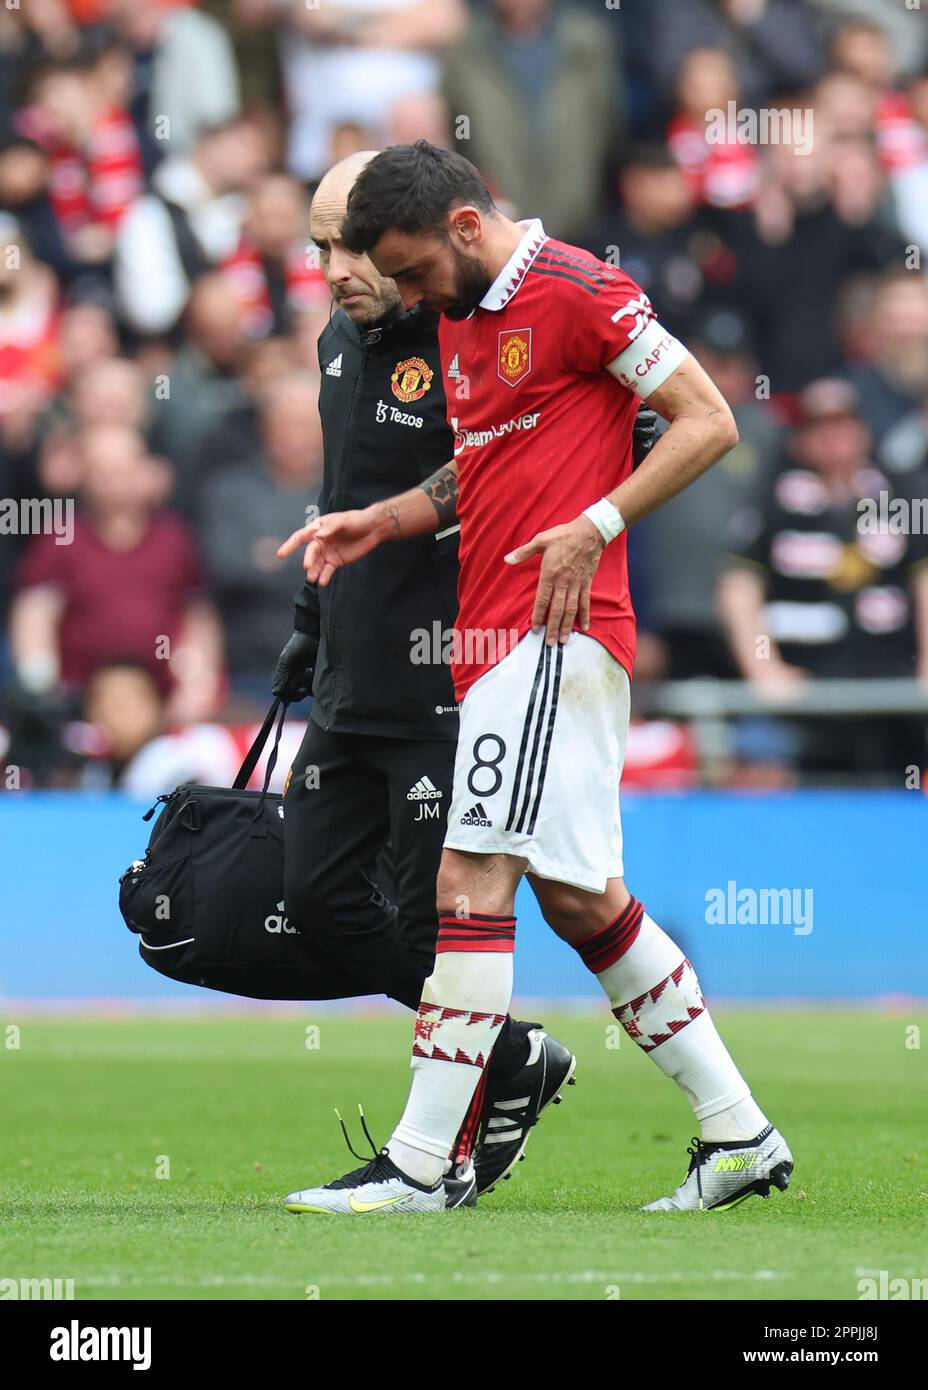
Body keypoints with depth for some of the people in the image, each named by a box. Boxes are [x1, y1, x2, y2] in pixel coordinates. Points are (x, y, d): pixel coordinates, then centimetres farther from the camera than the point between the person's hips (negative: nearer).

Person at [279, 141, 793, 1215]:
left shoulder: (579, 291, -9)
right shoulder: (460, 318, 19)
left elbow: (708, 422, -10)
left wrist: (597, 525, -19)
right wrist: (381, 522, 13)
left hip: (555, 630, -10)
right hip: (497, 636, 10)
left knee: (473, 875, -13)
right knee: (579, 898, 10)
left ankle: (418, 1162, -14)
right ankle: (740, 1135, 15)